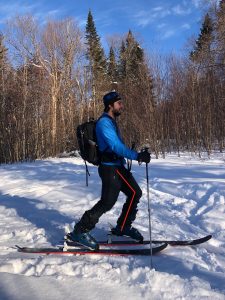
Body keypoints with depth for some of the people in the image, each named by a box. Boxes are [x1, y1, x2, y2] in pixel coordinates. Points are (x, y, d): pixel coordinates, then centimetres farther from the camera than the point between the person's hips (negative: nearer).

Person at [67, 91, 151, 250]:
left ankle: (123, 227, 24)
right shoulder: (104, 122, -15)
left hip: (118, 166, 10)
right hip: (110, 168, -10)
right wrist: (137, 156, -28)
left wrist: (138, 154, 17)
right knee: (108, 201, -14)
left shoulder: (112, 122, 18)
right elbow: (116, 146, -25)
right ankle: (79, 231, -3)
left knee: (135, 193, 11)